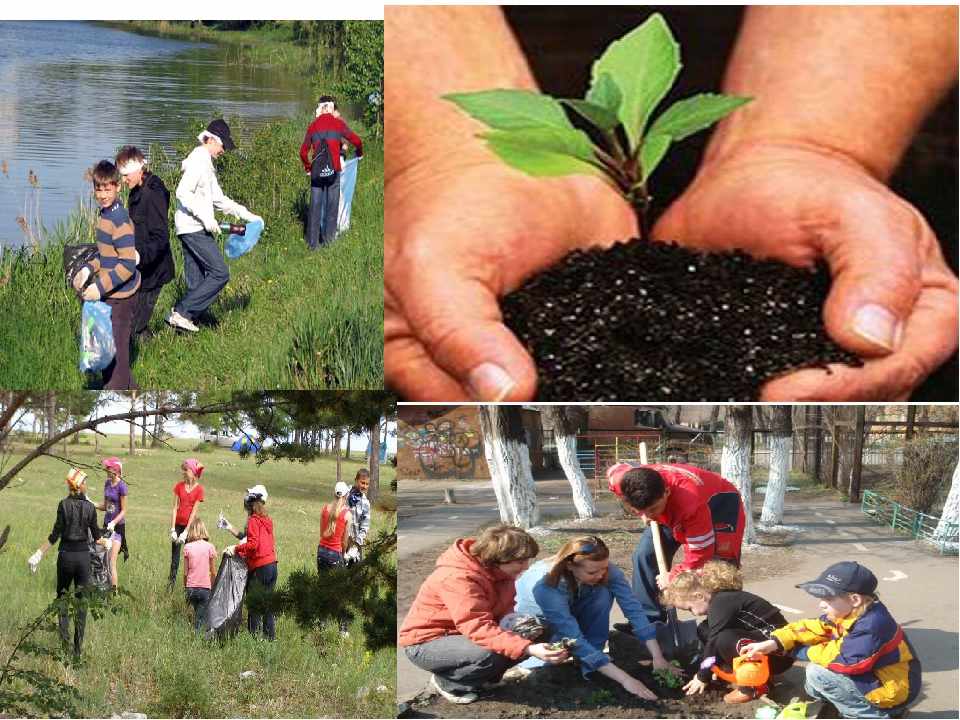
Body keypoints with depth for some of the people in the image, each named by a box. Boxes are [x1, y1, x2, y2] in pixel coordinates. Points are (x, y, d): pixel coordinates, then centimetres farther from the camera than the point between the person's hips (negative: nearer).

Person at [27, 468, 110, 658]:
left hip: (66, 554, -1)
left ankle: (65, 641, 2)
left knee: (62, 597, 14)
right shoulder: (90, 507, -3)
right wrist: (106, 542, 25)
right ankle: (78, 648, 7)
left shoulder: (64, 504, -8)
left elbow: (56, 534, -11)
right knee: (81, 600, 8)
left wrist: (39, 553, -5)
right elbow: (96, 536, 4)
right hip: (83, 555, 1)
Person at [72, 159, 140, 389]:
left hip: (120, 296, -10)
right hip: (110, 294, 10)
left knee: (116, 349, 0)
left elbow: (127, 265, -25)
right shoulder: (104, 214, 8)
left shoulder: (119, 220, -21)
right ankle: (129, 389, 30)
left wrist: (100, 287, -24)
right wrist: (88, 269, 8)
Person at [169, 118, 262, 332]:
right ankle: (181, 312, -13)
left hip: (198, 229, 10)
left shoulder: (206, 164, 21)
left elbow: (218, 199, 27)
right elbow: (182, 193, -22)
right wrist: (205, 217, -23)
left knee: (196, 283, 8)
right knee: (220, 273, -12)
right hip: (194, 228, -10)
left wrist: (247, 215, 22)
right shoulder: (197, 161, -11)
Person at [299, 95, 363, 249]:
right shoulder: (338, 124, 3)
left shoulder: (313, 126, 9)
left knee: (315, 206, 5)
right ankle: (328, 238, 10)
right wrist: (359, 154, 26)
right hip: (333, 170, -2)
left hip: (316, 172, 2)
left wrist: (308, 168, 26)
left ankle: (313, 242, 4)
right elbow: (356, 141, 5)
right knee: (332, 205, 8)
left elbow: (303, 151, 11)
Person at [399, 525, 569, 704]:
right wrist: (527, 649, -50)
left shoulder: (495, 570, -5)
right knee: (489, 654, -36)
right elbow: (479, 629, -40)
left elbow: (504, 609, 8)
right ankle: (447, 682, -8)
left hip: (463, 634, 8)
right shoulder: (458, 578, -32)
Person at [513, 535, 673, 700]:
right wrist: (625, 679, -48)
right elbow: (574, 640, -44)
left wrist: (658, 658, -39)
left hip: (569, 612, 3)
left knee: (603, 594, -26)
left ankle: (591, 664, -12)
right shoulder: (545, 586, -42)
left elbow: (633, 609, -28)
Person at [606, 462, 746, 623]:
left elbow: (700, 551, -35)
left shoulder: (691, 503, -48)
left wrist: (673, 577, -23)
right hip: (674, 512, 6)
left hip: (718, 505, -6)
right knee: (645, 554, -4)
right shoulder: (630, 482, -32)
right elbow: (614, 470, -4)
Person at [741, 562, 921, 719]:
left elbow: (844, 659, -33)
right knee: (813, 689, 11)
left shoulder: (871, 626, -30)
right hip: (871, 678, 10)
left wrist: (801, 652, -17)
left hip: (890, 692, -10)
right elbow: (811, 628, 2)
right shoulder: (846, 613, 0)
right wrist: (773, 643, -13)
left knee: (818, 674, -18)